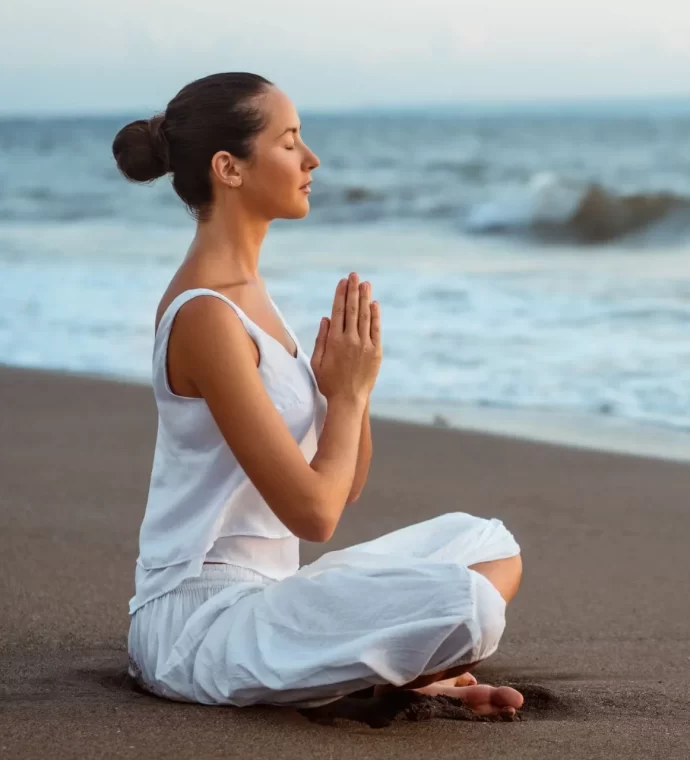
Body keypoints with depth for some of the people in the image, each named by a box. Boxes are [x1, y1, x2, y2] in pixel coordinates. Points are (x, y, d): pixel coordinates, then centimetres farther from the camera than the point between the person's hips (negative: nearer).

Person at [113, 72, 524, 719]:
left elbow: (345, 486, 15)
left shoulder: (245, 292, 12)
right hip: (201, 614, -10)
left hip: (259, 594, 10)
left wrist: (354, 385, -3)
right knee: (463, 604, -28)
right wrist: (349, 391, -6)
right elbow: (312, 513, -21)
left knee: (486, 544, 16)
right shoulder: (205, 316, -18)